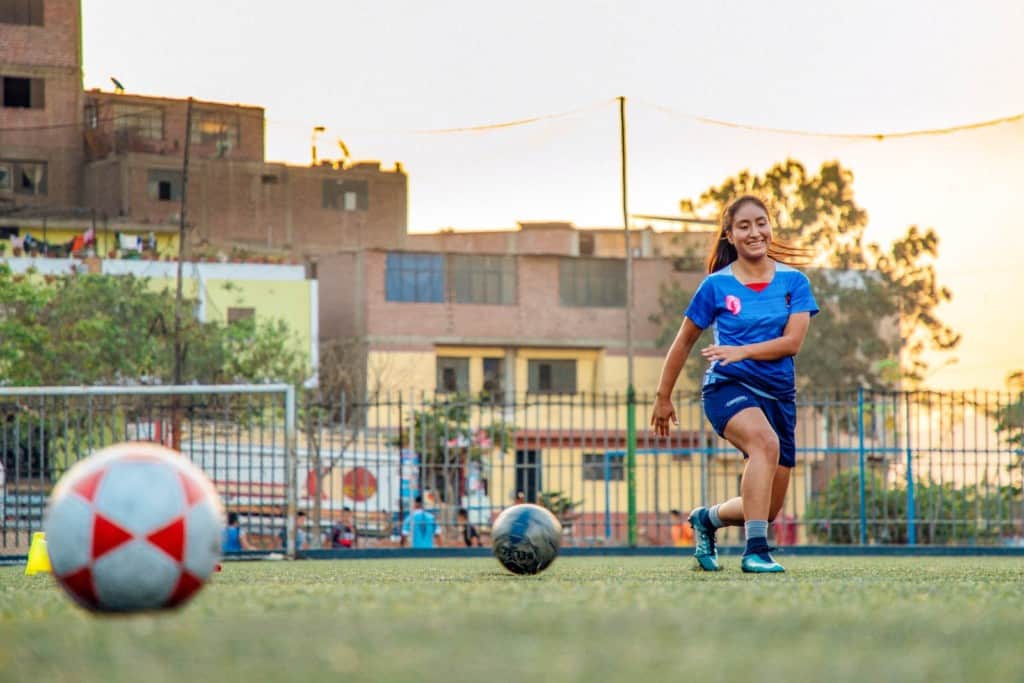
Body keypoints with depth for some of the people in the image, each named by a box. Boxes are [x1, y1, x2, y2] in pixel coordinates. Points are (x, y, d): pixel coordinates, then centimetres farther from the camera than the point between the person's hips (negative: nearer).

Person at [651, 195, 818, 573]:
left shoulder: (793, 282, 4)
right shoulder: (716, 285, 0)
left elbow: (792, 342, -8)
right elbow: (683, 343, 10)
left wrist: (742, 351, -21)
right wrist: (663, 397, 14)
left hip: (778, 395, 4)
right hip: (728, 387, -4)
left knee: (768, 508, 6)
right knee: (766, 442, -37)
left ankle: (707, 518, 37)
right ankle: (755, 550, -39)